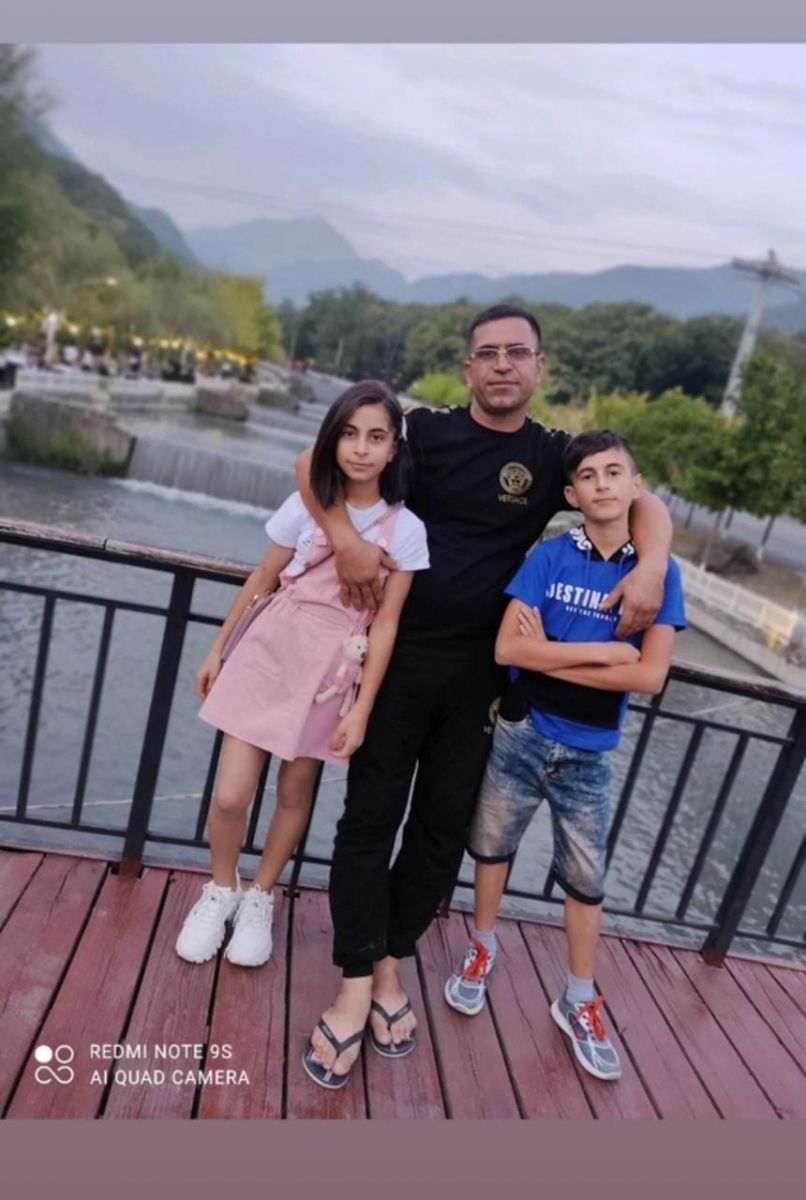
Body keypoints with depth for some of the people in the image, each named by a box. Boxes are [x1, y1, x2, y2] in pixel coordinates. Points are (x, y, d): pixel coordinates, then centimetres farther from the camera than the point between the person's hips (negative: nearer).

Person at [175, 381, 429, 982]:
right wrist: (219, 648, 11)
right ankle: (220, 892, 29)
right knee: (230, 796, -1)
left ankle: (260, 898, 37)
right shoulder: (306, 505, -4)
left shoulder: (406, 529, -7)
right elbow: (263, 579, 5)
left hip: (333, 669, 0)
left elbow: (385, 623, -7)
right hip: (271, 651, 1)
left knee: (295, 792, 13)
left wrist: (362, 709, -8)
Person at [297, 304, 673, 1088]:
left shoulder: (556, 455, 2)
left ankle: (390, 961, 28)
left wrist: (650, 569, -15)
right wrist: (345, 539, -19)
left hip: (480, 670, 2)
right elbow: (314, 461, -2)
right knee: (371, 814, 0)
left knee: (445, 825, 9)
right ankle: (357, 984, 13)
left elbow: (645, 505, 6)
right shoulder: (427, 432, -3)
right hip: (401, 654, -2)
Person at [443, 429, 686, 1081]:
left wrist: (551, 656, -16)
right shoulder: (550, 556, -9)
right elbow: (506, 648, -17)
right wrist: (602, 651, -17)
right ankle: (482, 949, 42)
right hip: (521, 734, 0)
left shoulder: (658, 570, -6)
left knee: (586, 877, 12)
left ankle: (580, 1002, 32)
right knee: (492, 847, 16)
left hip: (589, 752, 1)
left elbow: (651, 675, -15)